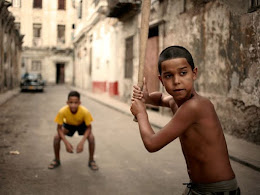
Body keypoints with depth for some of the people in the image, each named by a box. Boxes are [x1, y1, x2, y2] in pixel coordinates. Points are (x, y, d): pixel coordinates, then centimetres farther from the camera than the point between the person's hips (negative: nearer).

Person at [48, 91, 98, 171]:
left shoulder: (85, 111, -38)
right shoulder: (62, 111, -37)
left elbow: (89, 128, -26)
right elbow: (59, 128, -25)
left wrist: (82, 142, -37)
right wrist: (66, 142, -36)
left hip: (82, 124, -1)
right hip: (68, 124, 1)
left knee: (91, 137, -25)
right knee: (56, 137, -20)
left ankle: (91, 161, -1)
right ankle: (57, 160, 5)